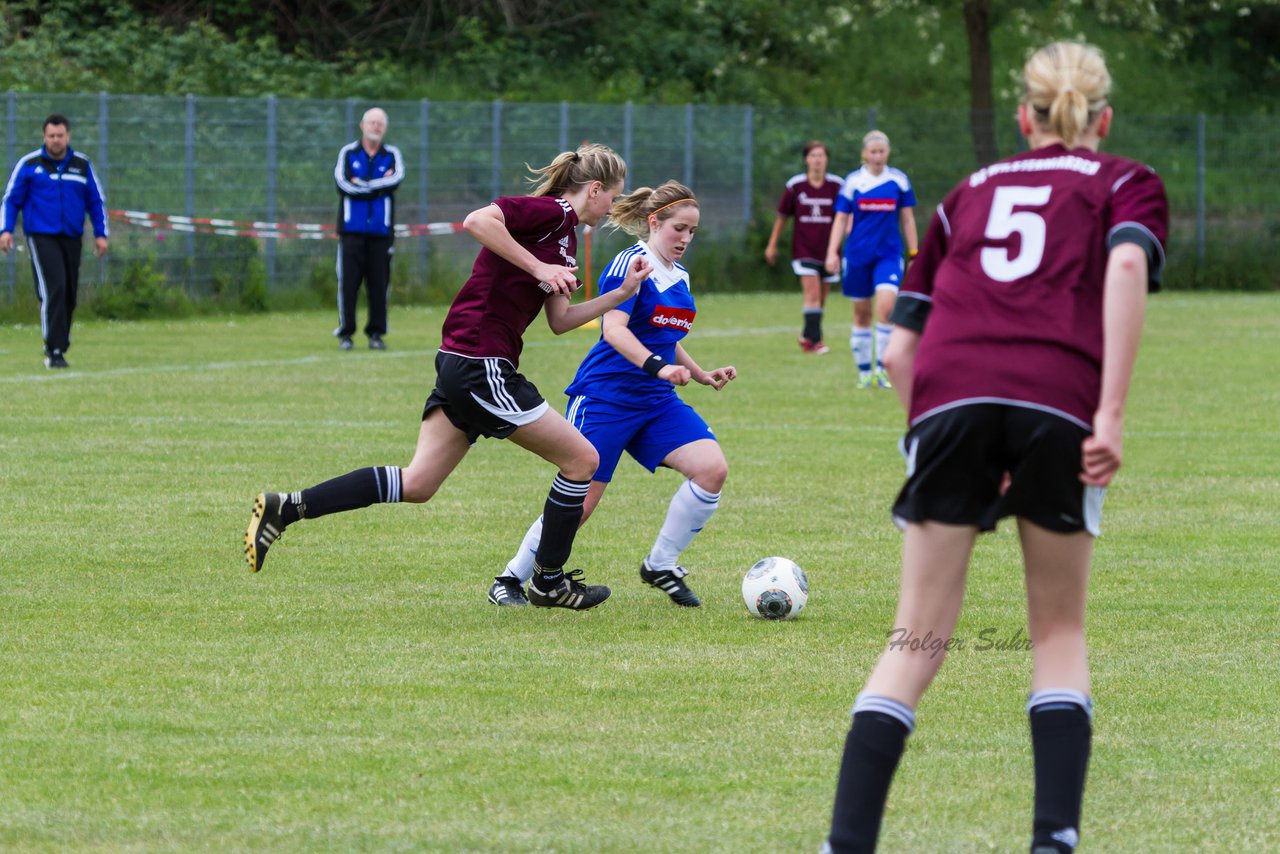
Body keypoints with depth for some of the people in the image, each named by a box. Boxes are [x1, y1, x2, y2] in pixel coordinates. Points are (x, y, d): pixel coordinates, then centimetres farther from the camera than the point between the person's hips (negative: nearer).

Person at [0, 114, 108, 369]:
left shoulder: (82, 165, 9)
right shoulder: (29, 164, 2)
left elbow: (96, 201, 17)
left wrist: (101, 234, 10)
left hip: (72, 239, 4)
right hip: (41, 237, -4)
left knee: (69, 296, 5)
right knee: (53, 290, -18)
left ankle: (60, 347, 19)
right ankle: (54, 350, -18)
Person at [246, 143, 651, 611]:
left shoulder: (563, 233, 20)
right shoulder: (549, 212, -10)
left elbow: (560, 321, 24)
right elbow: (477, 220, -26)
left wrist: (622, 293, 19)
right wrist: (537, 267, -23)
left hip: (458, 362, 10)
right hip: (482, 365, -10)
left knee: (415, 484, 5)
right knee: (581, 459, 2)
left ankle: (285, 507, -1)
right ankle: (548, 581, 14)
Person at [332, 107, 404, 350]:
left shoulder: (392, 155, 11)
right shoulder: (348, 153, 9)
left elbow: (397, 178, -9)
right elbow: (342, 183, -6)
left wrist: (361, 185, -11)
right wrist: (379, 186, -6)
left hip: (381, 230, 1)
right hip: (351, 229, -1)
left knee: (379, 284, 0)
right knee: (348, 282, -4)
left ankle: (376, 333, 7)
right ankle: (345, 333, 1)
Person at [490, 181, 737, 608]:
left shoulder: (679, 276, 13)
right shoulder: (631, 263, -13)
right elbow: (613, 329, -27)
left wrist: (702, 375, 20)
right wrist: (658, 366, -39)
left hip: (656, 400, 7)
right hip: (605, 395, -7)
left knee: (712, 468, -13)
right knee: (579, 502, -7)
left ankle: (660, 566, 1)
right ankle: (511, 579, 12)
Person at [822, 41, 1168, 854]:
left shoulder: (969, 193, 30)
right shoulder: (1127, 183, 20)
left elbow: (899, 351, 24)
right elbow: (1126, 266, -4)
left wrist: (936, 437, 35)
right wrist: (1112, 412, -9)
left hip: (950, 394, 2)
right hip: (1060, 401, -2)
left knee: (918, 641, 6)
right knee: (1060, 633, 15)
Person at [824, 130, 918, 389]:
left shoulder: (899, 180, 2)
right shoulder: (853, 181, 1)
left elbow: (907, 219, 8)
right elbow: (841, 219, 4)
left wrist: (914, 255, 7)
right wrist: (832, 252, -7)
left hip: (889, 253, -1)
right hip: (858, 255, 1)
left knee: (886, 304, -19)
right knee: (861, 313, 7)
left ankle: (882, 367, -10)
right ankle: (863, 371, 18)